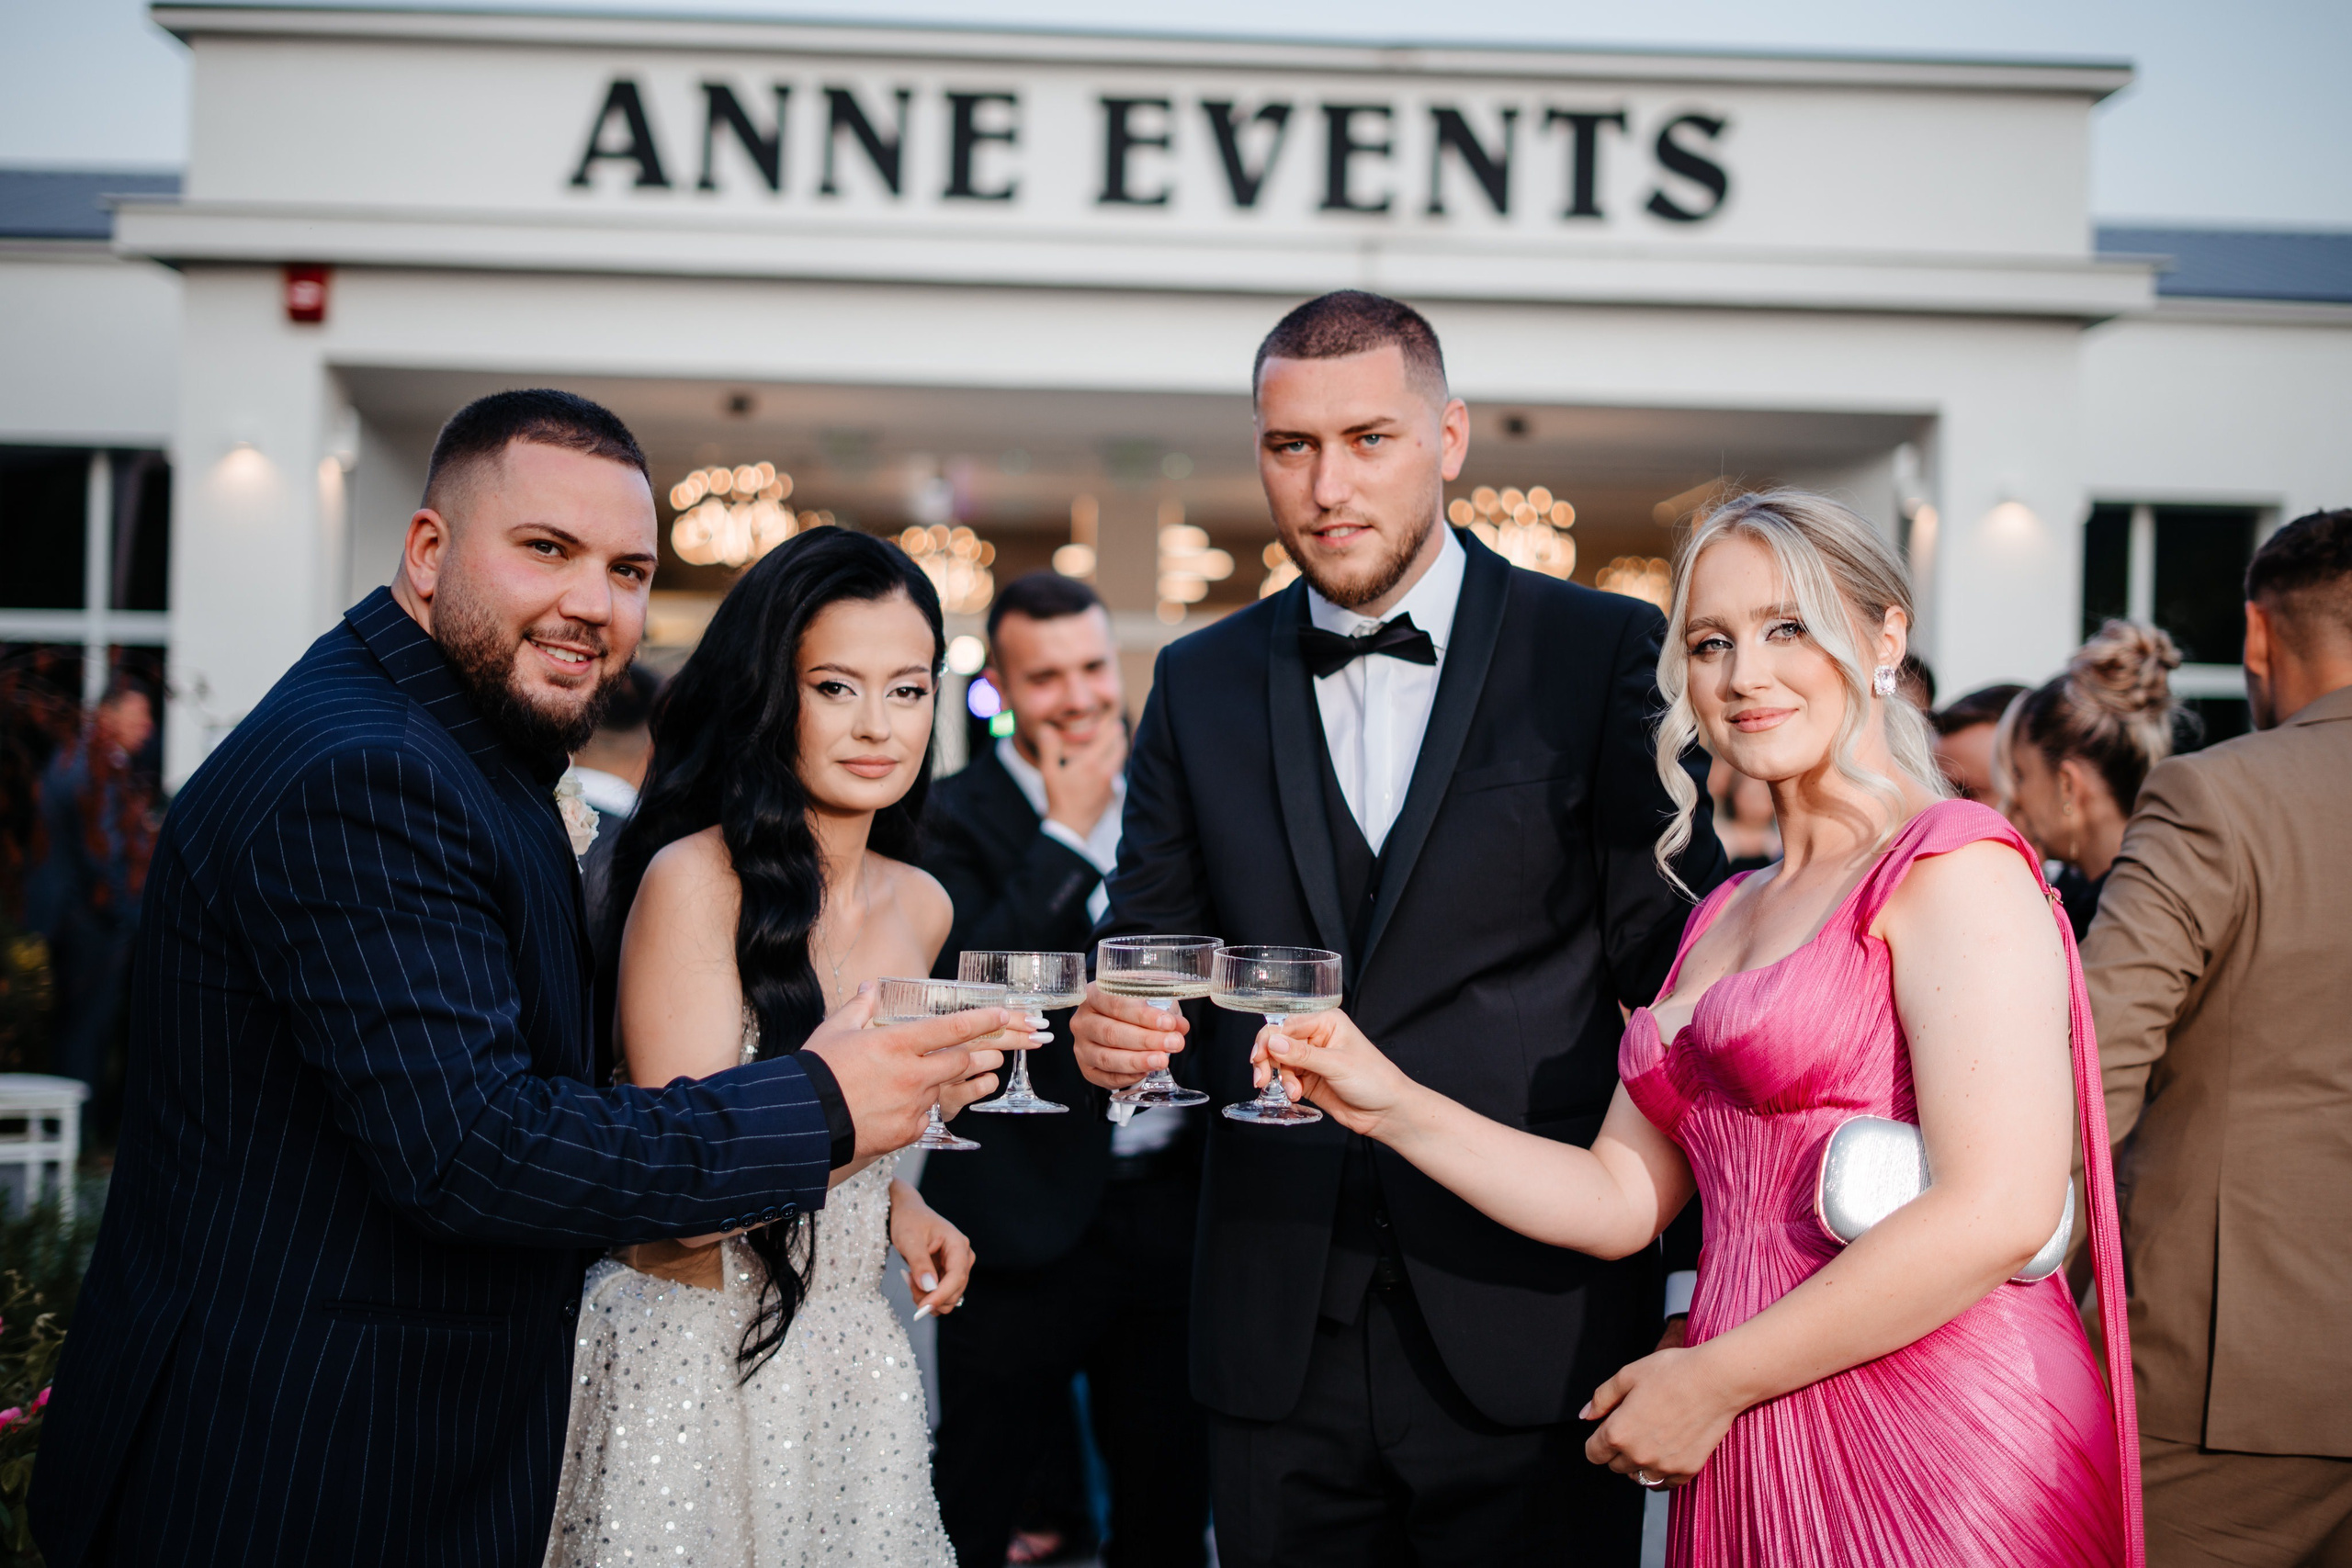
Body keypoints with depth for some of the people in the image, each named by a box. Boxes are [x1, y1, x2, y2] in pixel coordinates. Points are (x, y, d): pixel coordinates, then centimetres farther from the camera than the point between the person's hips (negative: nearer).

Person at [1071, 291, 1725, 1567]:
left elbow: (1674, 965, -3)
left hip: (1532, 1325, -3)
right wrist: (1112, 1028, -12)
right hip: (1275, 1341, 3)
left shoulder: (1605, 652, -1)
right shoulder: (1200, 685, 10)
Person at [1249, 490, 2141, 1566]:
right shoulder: (1720, 918, 16)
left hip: (1944, 1448, -7)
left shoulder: (1959, 865, -9)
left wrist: (1711, 1381, -13)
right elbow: (1621, 1198, 12)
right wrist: (1392, 1106, -1)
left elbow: (1998, 1214, -19)